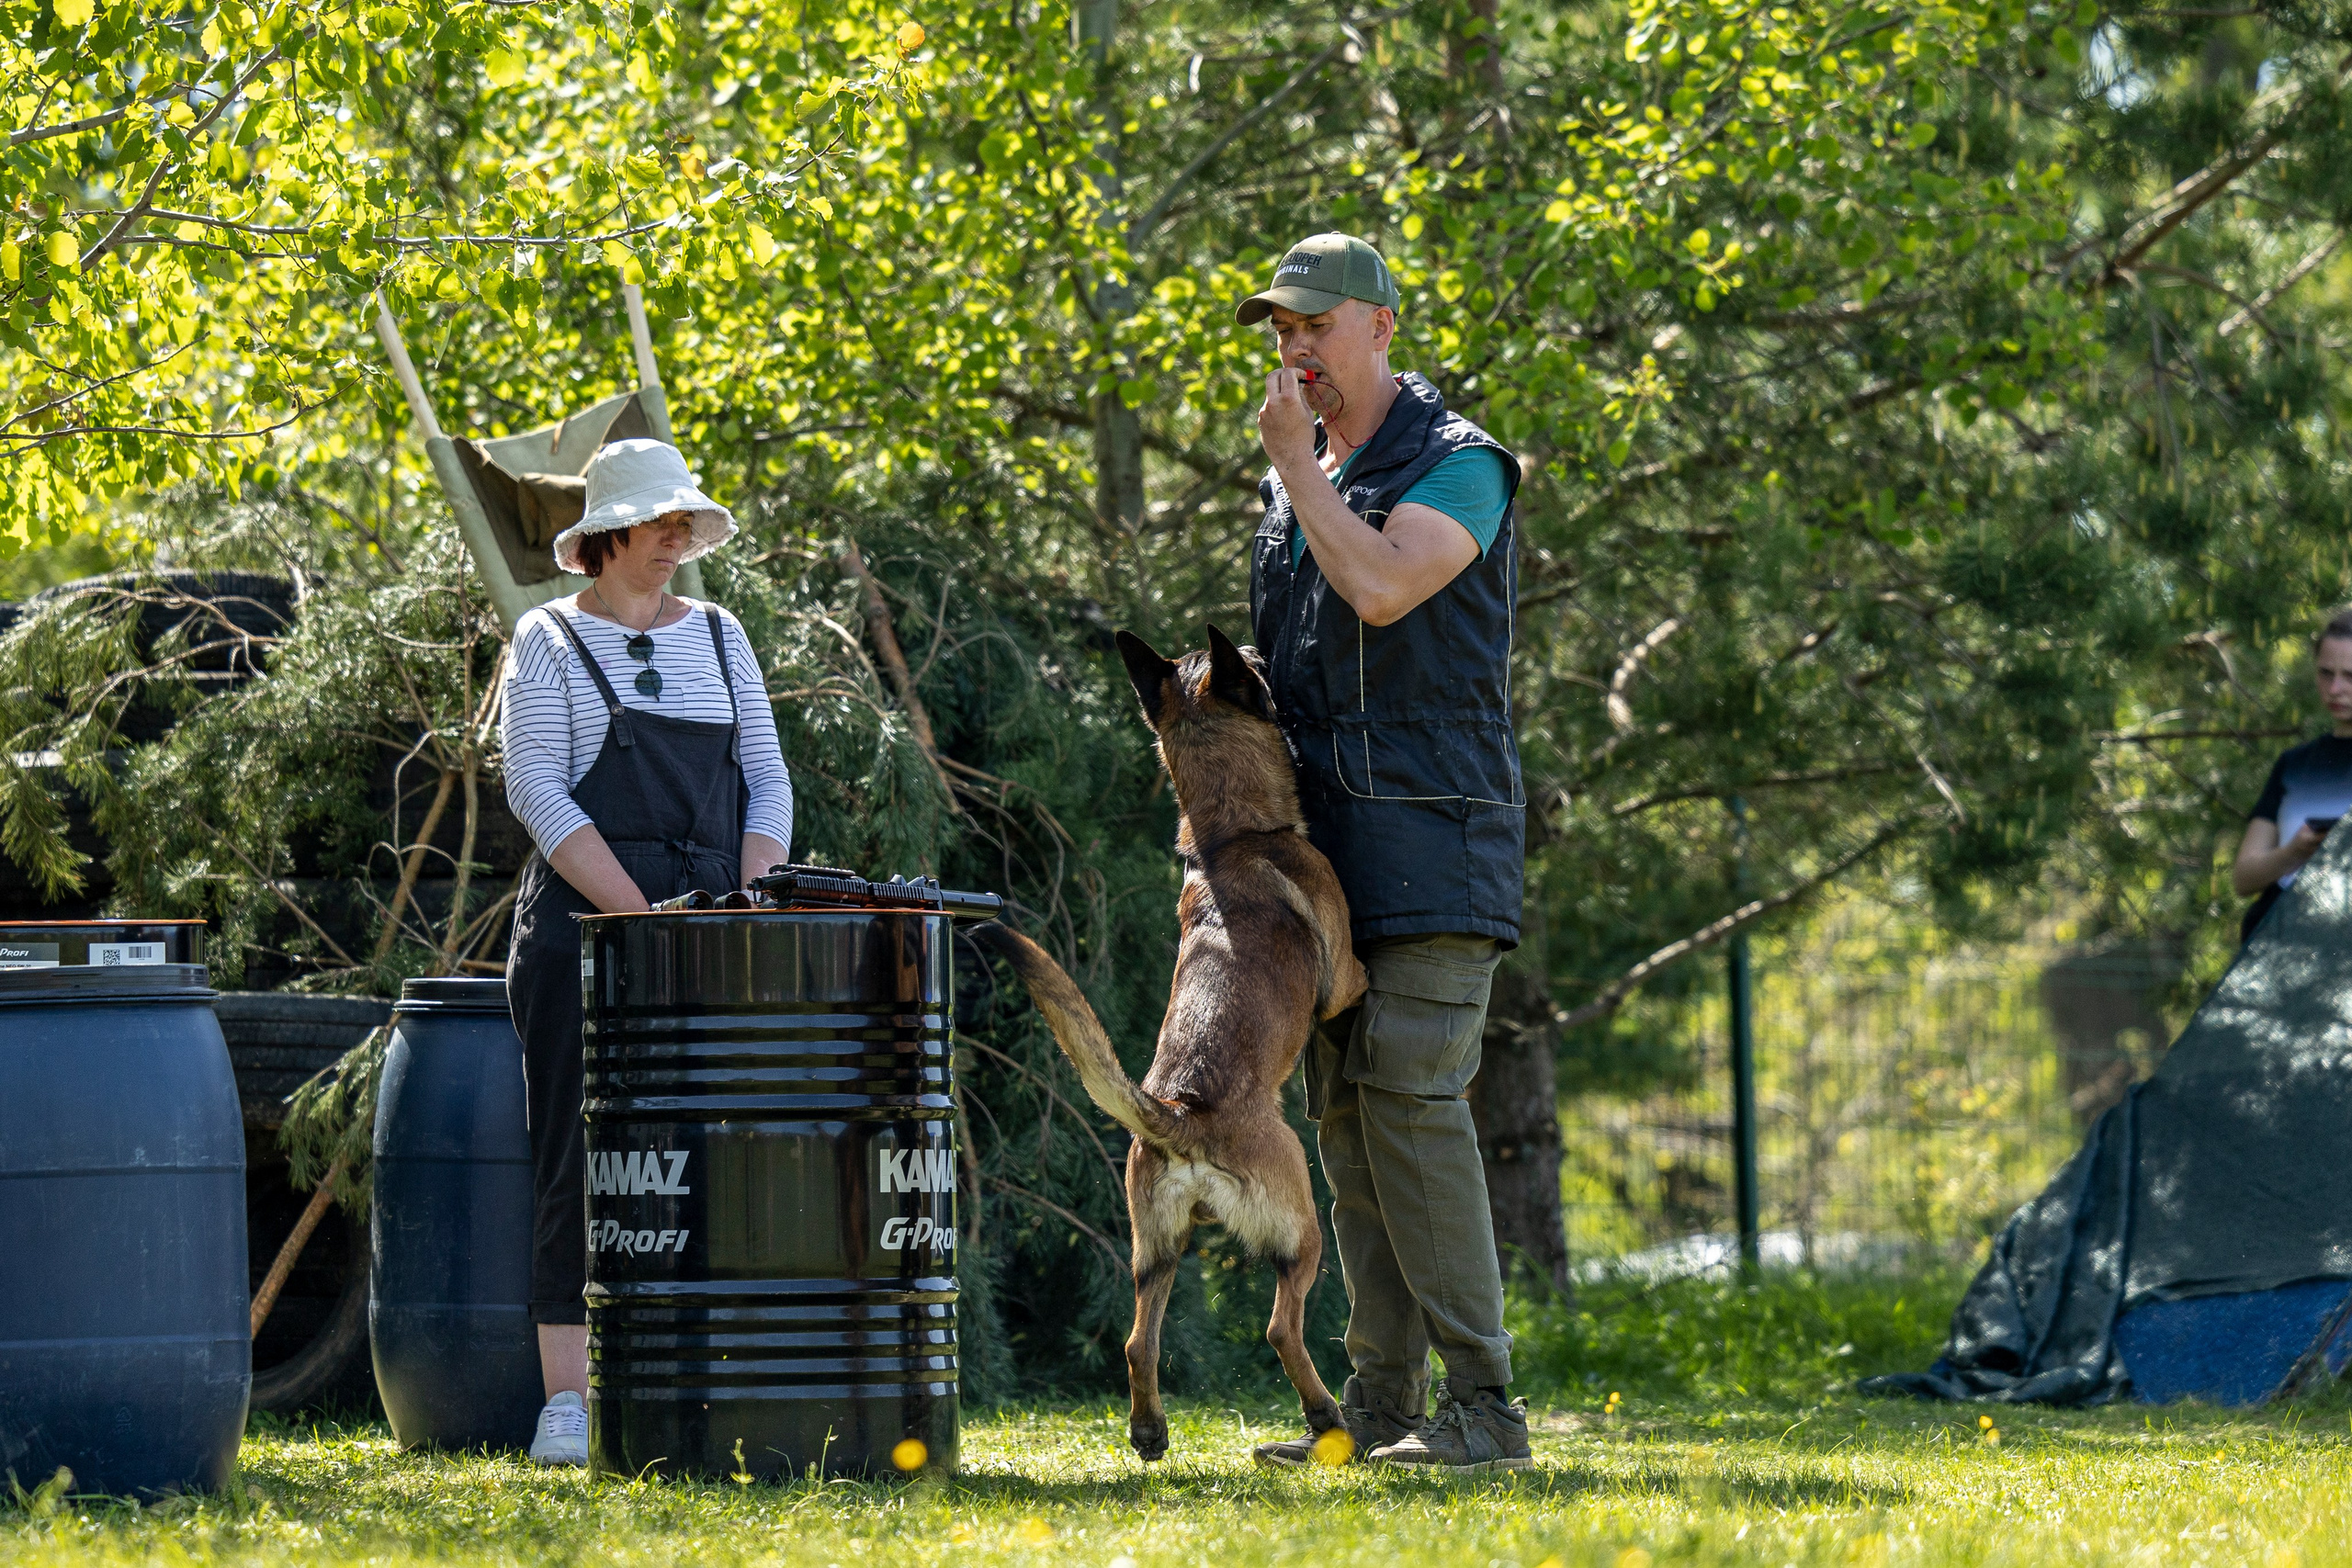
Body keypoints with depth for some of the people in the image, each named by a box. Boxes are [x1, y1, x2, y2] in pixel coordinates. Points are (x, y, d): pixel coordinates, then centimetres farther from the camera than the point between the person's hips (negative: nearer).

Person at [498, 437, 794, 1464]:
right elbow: (536, 789, -8)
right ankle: (567, 1398, -7)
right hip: (583, 928, -5)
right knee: (582, 1157, -7)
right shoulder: (551, 641, 1)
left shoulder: (718, 636, 15)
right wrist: (641, 916, -16)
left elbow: (767, 779, 14)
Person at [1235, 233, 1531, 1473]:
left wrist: (1296, 462, -11)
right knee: (1345, 1114, 5)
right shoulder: (1295, 483, 19)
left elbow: (1380, 588, -22)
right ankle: (1380, 1404, 8)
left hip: (1432, 835, -8)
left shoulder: (1458, 465, -5)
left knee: (1410, 1094, -16)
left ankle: (1481, 1405, -16)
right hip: (1324, 842, 8)